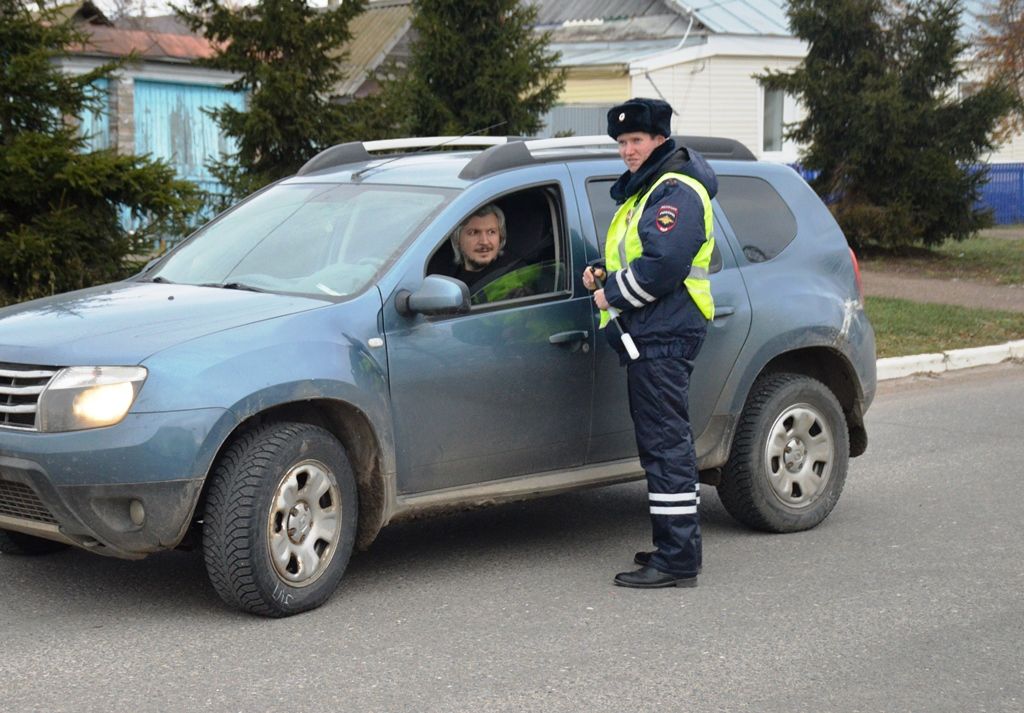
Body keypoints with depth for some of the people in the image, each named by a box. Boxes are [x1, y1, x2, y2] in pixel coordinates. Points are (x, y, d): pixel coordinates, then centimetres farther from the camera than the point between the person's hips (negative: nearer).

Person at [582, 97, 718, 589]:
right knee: (662, 441, 15)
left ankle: (677, 561, -9)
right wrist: (605, 276, 9)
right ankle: (677, 547, 24)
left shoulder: (677, 191, -13)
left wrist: (613, 294, -13)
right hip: (650, 334, 11)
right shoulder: (644, 189, 21)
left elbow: (663, 265, -25)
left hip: (665, 335, -11)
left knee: (666, 442, -11)